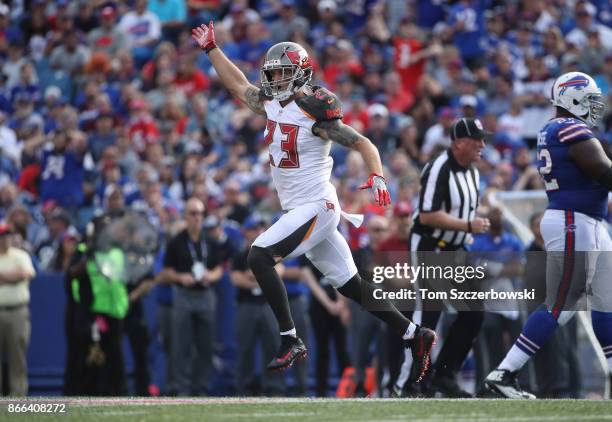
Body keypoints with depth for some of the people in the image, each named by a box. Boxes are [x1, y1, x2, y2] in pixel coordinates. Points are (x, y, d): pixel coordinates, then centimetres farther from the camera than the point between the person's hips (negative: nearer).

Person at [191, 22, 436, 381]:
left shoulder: (314, 113, -15)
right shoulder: (272, 106, 8)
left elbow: (363, 144, -15)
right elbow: (238, 85, 23)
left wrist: (377, 178, -31)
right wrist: (211, 48, 22)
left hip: (316, 207, -8)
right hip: (299, 209, 8)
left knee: (259, 257, -18)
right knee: (352, 286, 10)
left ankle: (291, 341, -15)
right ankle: (414, 335, 15)